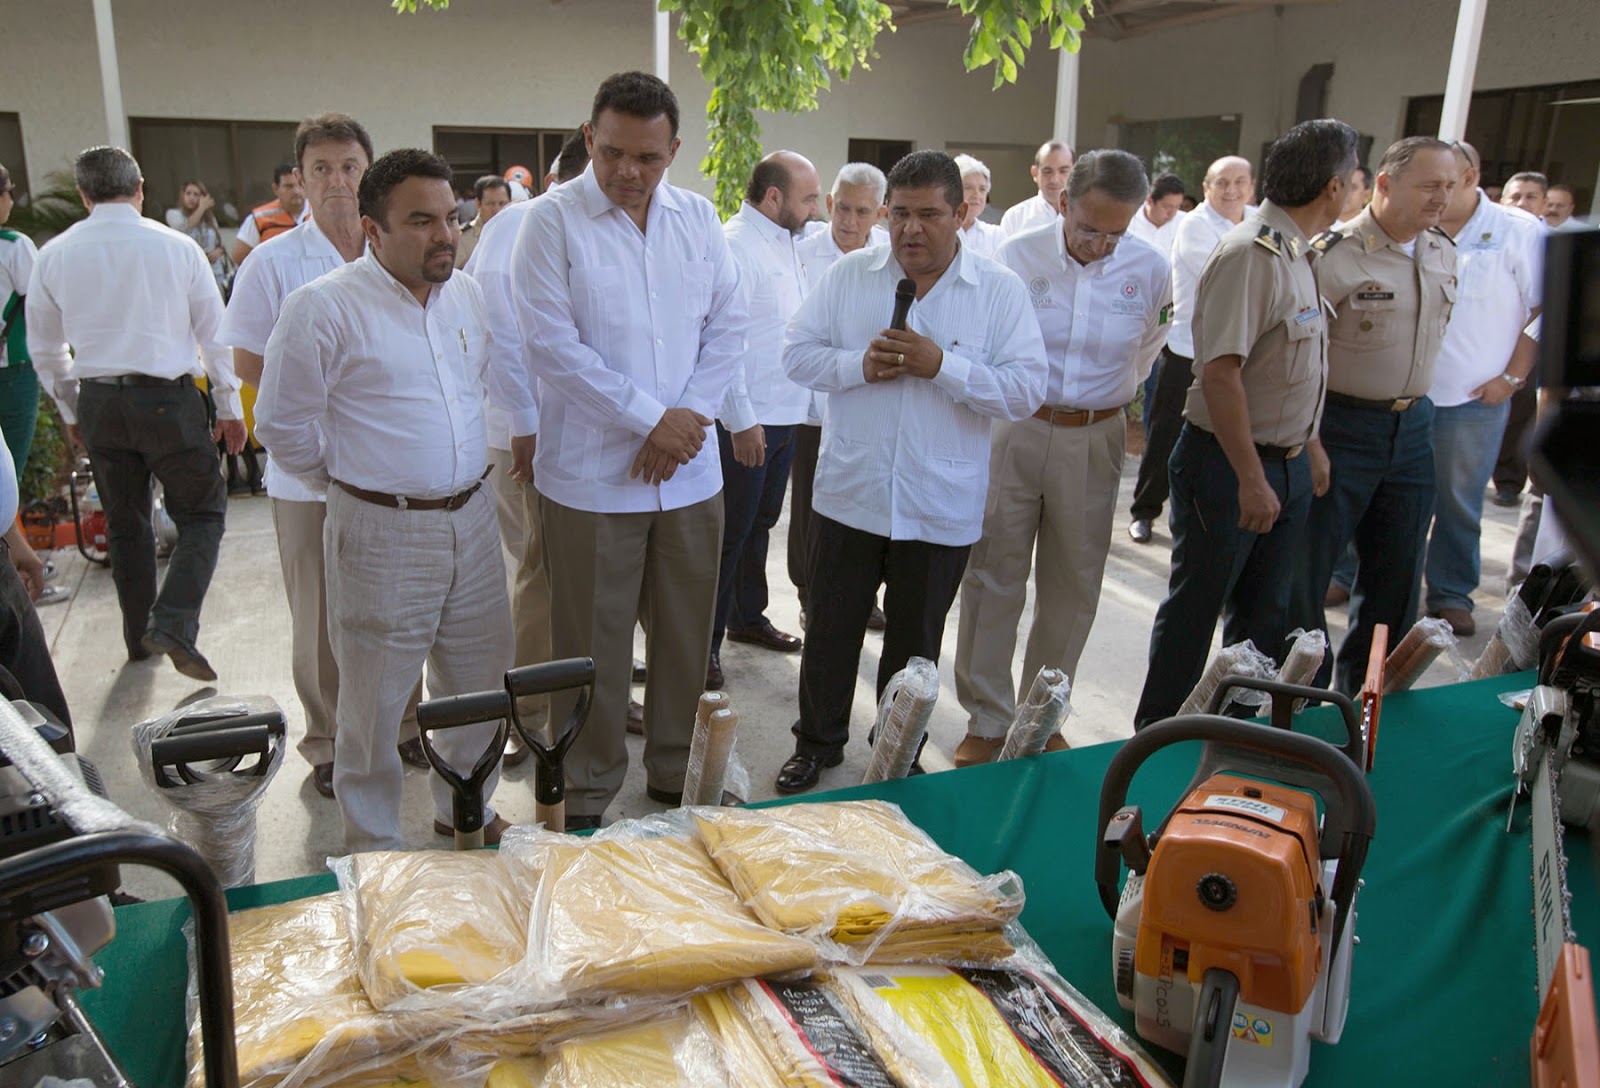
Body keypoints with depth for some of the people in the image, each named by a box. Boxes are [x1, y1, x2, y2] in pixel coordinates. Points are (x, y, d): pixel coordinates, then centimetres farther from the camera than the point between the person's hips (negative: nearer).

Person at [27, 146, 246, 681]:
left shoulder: (54, 255, 3)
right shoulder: (176, 247, -6)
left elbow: (45, 348, 11)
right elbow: (214, 334, -1)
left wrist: (70, 411, 25)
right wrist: (230, 408, 8)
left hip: (97, 403, 4)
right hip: (168, 398, -3)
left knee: (124, 523, 17)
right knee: (202, 512, 6)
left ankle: (138, 635, 28)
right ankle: (173, 626, -11)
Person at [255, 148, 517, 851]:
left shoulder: (467, 293, 7)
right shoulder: (324, 307, -12)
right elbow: (283, 425, -7)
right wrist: (358, 483, 2)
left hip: (472, 520, 6)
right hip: (382, 531, -6)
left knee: (480, 681, 16)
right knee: (375, 699, 6)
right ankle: (374, 845, 25)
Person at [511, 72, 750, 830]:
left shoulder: (698, 218, 9)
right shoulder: (553, 220, -5)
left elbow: (730, 323, 8)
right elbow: (553, 344, -12)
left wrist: (690, 416, -7)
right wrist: (649, 419, -13)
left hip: (690, 471, 4)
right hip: (591, 474, -4)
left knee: (686, 632, 12)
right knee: (592, 645, 4)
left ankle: (676, 773, 30)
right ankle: (588, 791, 21)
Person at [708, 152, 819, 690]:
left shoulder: (784, 242, 14)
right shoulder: (735, 244, -16)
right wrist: (741, 420, -21)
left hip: (785, 414, 9)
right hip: (745, 422, -9)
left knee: (759, 524, 20)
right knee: (729, 532, 0)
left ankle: (747, 616, 36)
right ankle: (705, 641, 12)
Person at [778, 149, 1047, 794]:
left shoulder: (1000, 291, -3)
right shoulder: (850, 274, 3)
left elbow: (1026, 390, -10)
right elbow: (797, 352, 2)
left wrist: (941, 365, -21)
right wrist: (858, 364, -16)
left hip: (940, 508, -1)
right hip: (849, 493, 1)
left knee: (915, 643, 14)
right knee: (831, 629, 13)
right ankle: (818, 742, 34)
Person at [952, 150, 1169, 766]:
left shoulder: (1150, 271, -2)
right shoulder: (1017, 257, -7)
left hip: (1094, 442, 2)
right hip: (1014, 431, -1)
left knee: (1073, 586, 9)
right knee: (993, 577, 1)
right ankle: (988, 720, 16)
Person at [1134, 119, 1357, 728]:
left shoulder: (1296, 255, 12)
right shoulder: (1250, 255, -19)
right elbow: (1220, 371, -26)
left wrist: (1309, 445, 19)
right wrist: (1251, 478, -25)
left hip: (1286, 464, 9)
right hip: (1229, 465, -9)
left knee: (1265, 613, 17)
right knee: (1197, 607, 4)